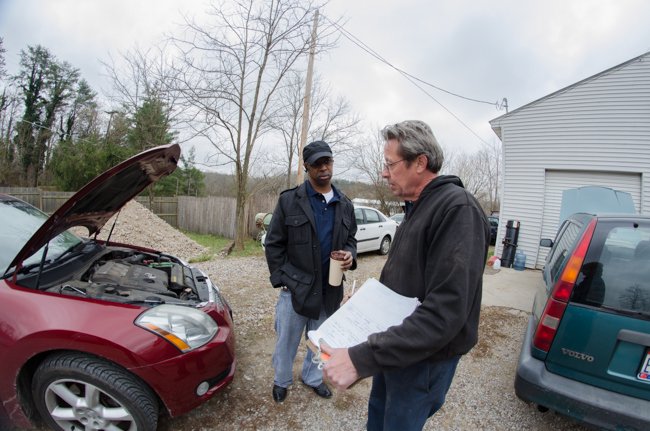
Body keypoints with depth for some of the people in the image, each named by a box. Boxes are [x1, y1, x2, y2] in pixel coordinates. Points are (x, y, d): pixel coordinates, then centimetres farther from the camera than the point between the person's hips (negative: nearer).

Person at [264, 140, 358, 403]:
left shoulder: (345, 205, 3)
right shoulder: (289, 200, -9)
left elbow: (350, 238, 14)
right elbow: (273, 244, -5)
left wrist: (349, 255, -9)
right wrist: (281, 279, -9)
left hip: (330, 289, 4)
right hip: (295, 286, -3)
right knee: (287, 341, 15)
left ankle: (313, 378, 47)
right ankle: (281, 380, 43)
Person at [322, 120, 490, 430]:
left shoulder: (457, 209, -25)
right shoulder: (417, 207, 6)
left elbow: (444, 314, -33)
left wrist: (361, 358, -36)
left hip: (425, 358, -8)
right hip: (394, 349, 8)